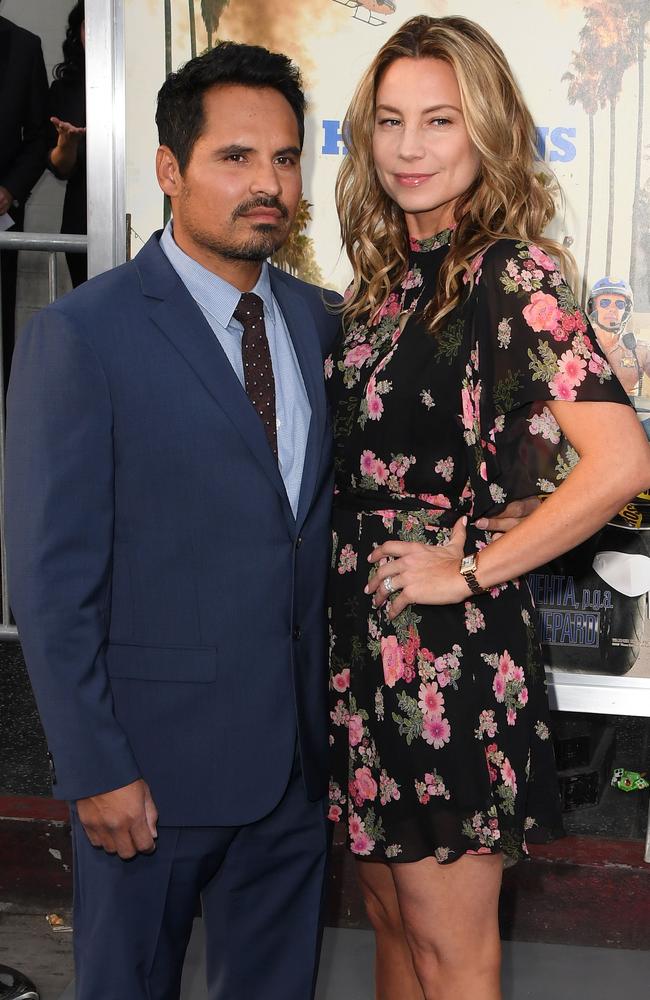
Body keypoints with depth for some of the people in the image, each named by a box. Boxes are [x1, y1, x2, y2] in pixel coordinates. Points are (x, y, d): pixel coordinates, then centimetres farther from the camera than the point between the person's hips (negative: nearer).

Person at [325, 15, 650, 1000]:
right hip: (366, 631, 8)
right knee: (389, 914, 21)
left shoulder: (512, 275, -15)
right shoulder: (389, 273, 9)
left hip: (453, 647, -7)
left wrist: (470, 569, -18)